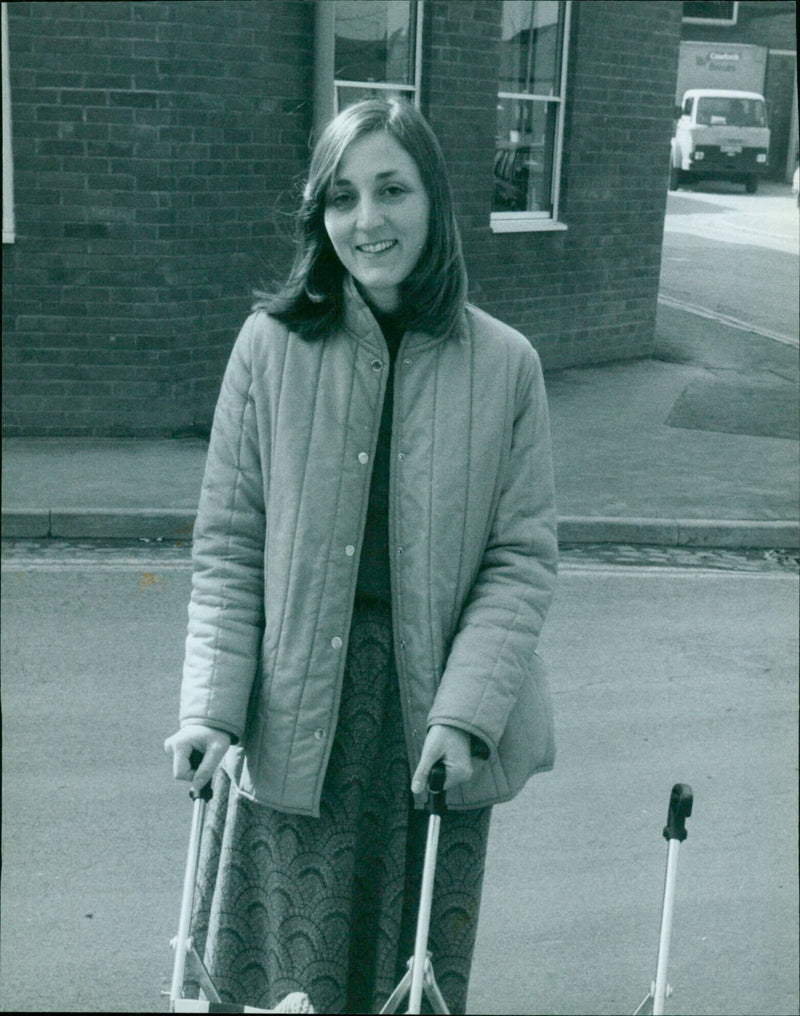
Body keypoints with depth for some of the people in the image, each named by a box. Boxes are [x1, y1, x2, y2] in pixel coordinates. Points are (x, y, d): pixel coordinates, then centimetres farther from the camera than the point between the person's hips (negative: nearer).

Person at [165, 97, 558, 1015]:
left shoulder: (503, 364, -1)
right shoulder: (272, 345, -2)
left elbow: (522, 558, -1)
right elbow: (227, 546, 0)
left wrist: (465, 712, -12)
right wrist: (210, 706, -9)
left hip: (437, 718, 1)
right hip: (294, 718, 0)